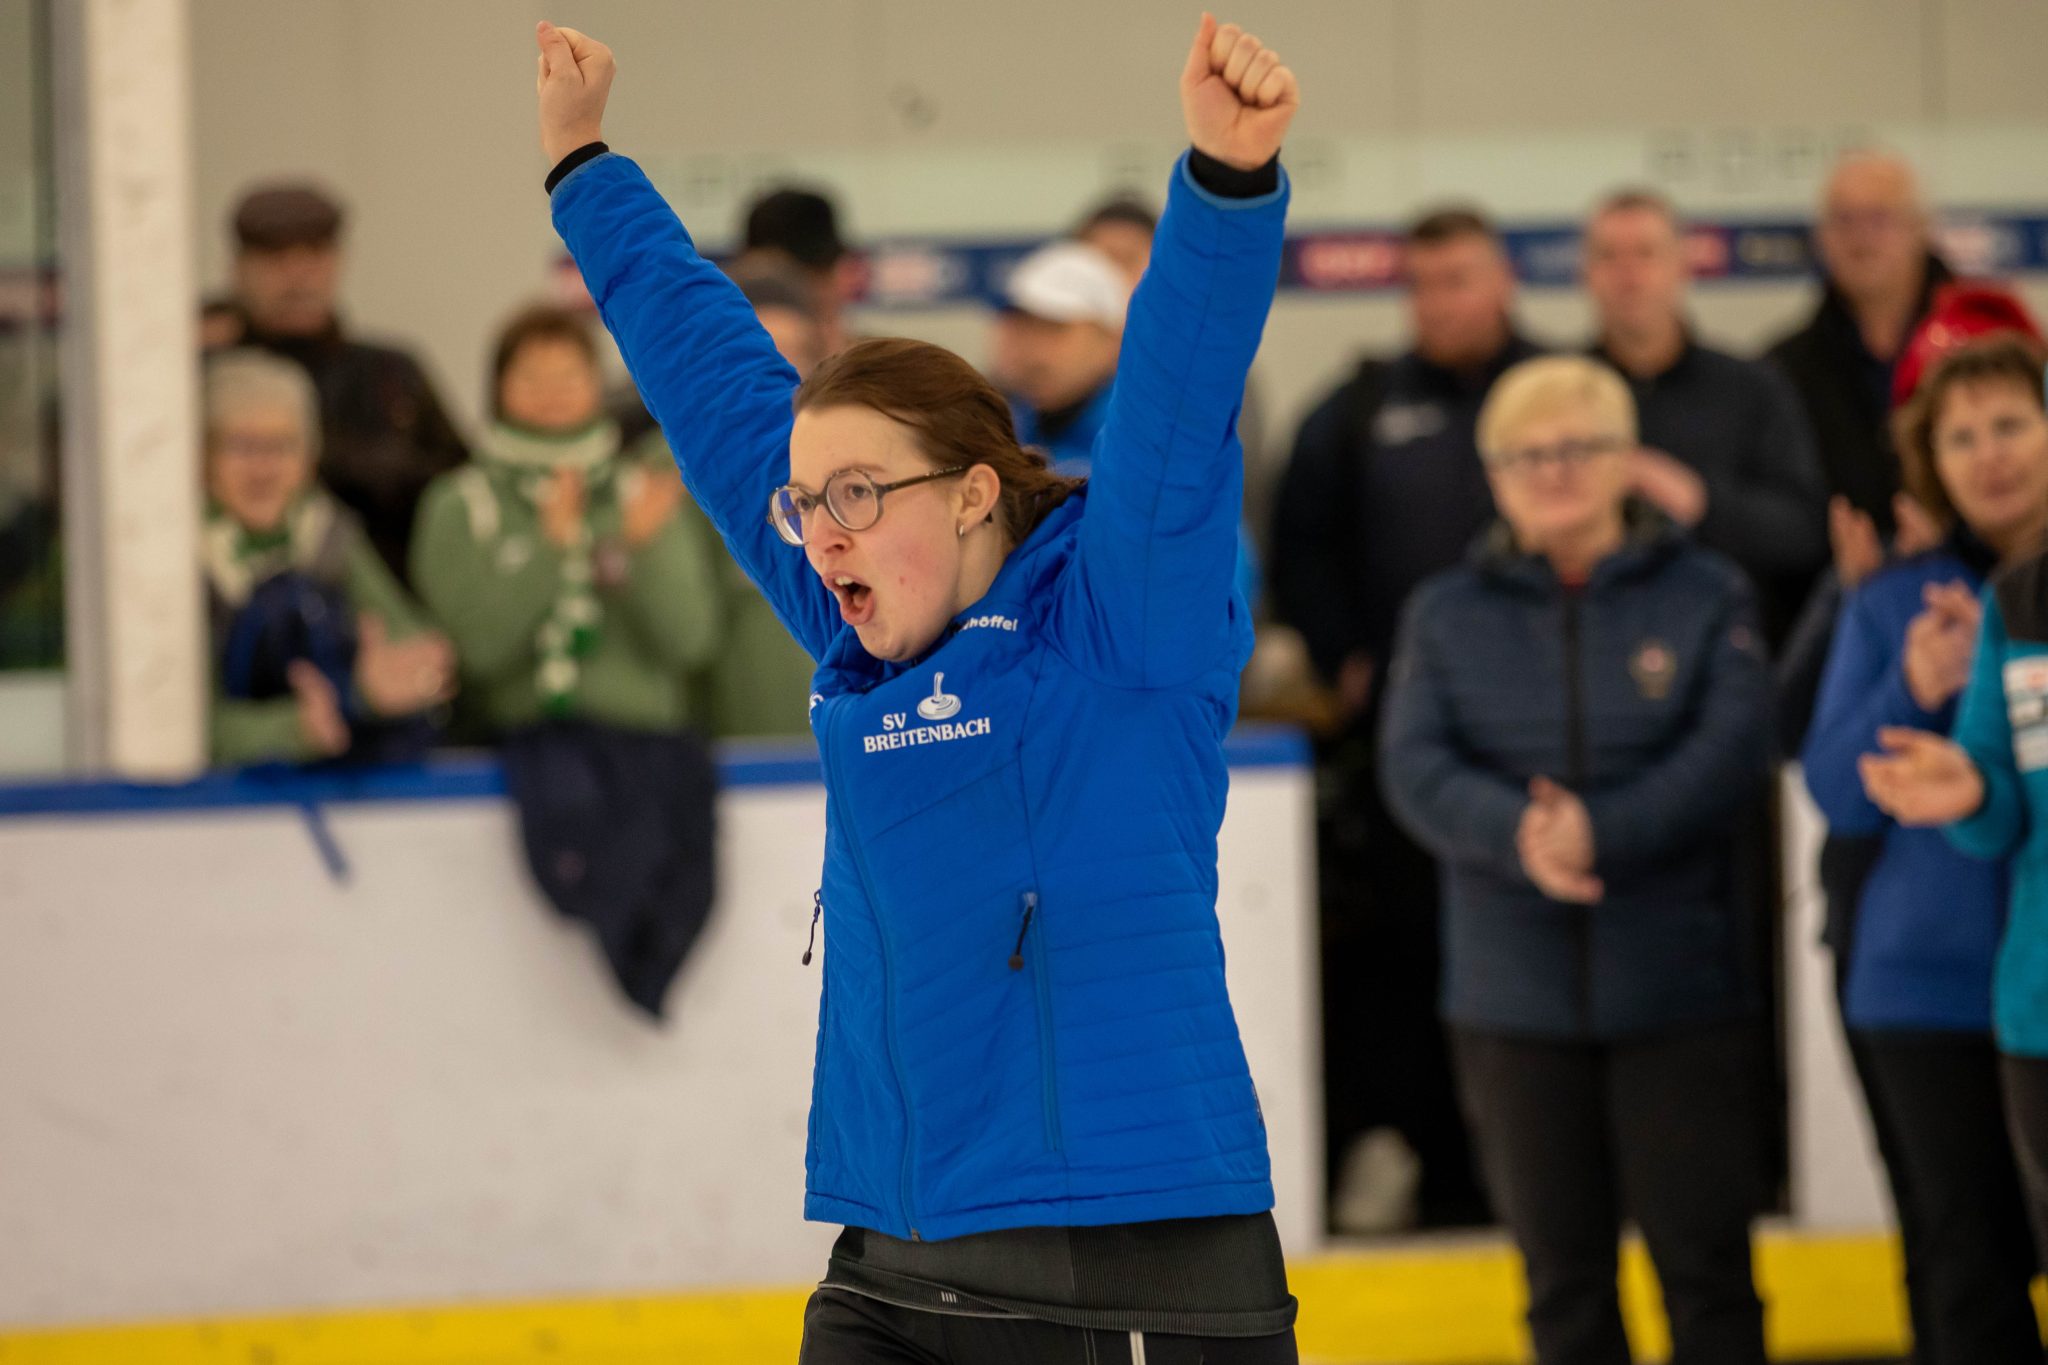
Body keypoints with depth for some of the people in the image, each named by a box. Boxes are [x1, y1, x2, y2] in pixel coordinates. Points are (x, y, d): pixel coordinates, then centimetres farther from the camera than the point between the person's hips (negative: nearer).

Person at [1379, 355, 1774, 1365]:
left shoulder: (1704, 597, 4)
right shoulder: (1447, 615, 9)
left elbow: (1731, 748, -9)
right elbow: (1415, 767, -4)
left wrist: (1602, 834, -23)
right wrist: (1519, 836, -23)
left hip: (1679, 988, -2)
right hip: (1515, 996, 2)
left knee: (1705, 1263, -2)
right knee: (1564, 1275, 8)